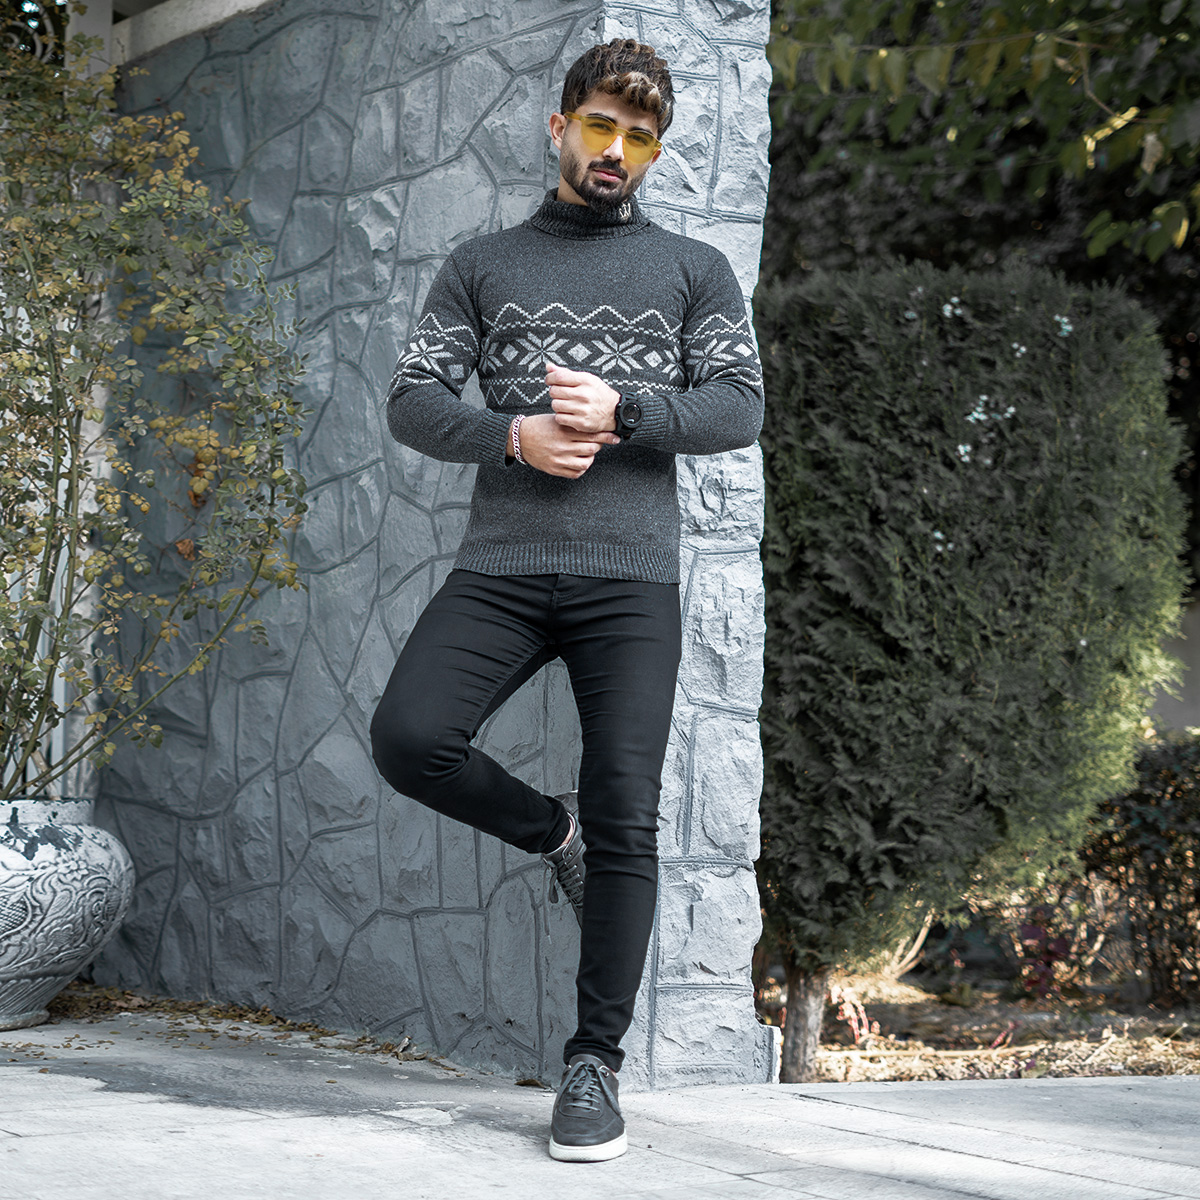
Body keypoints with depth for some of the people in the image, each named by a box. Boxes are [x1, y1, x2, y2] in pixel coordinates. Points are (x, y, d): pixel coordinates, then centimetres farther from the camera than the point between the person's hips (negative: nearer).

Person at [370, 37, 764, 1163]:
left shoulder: (694, 269, 15)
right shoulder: (482, 264, 17)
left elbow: (739, 405, 5)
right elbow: (412, 397, 9)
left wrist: (620, 411, -11)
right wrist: (512, 434, -9)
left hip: (630, 572, -1)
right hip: (501, 562, 1)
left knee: (627, 815, -8)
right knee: (408, 737, -20)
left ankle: (595, 1063, 2)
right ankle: (550, 830, 10)